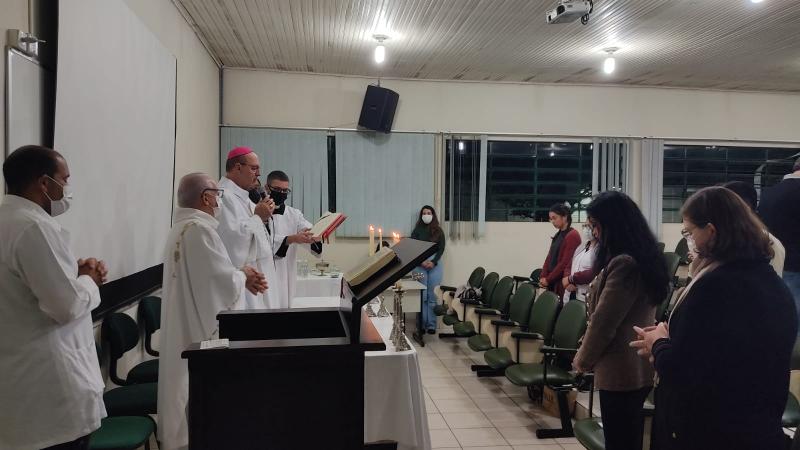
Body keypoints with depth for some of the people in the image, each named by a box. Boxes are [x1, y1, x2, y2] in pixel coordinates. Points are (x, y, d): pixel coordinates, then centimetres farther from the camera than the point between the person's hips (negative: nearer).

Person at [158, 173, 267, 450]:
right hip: (202, 326, -10)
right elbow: (224, 282, -23)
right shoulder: (200, 229, -22)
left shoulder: (181, 227, 10)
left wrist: (240, 276, 7)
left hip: (184, 324, 10)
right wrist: (243, 276, -4)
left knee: (191, 389, 20)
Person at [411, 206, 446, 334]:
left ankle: (431, 324, 2)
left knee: (433, 296, -2)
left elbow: (441, 249, 4)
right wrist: (421, 262, -11)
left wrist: (433, 262, -9)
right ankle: (421, 324, 2)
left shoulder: (438, 231, 10)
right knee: (422, 295, -4)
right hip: (419, 264, 0)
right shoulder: (417, 230, 8)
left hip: (435, 264, 0)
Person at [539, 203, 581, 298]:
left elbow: (565, 262, -16)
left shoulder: (572, 236, -11)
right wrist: (543, 277, 1)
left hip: (562, 283, -8)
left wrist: (548, 279, -12)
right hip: (552, 282, 8)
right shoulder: (558, 235, 15)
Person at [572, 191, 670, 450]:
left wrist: (583, 359, -4)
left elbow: (603, 322, -20)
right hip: (638, 369, 10)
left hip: (620, 371, -10)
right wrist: (588, 354, 18)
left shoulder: (623, 263, -22)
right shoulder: (643, 258, 11)